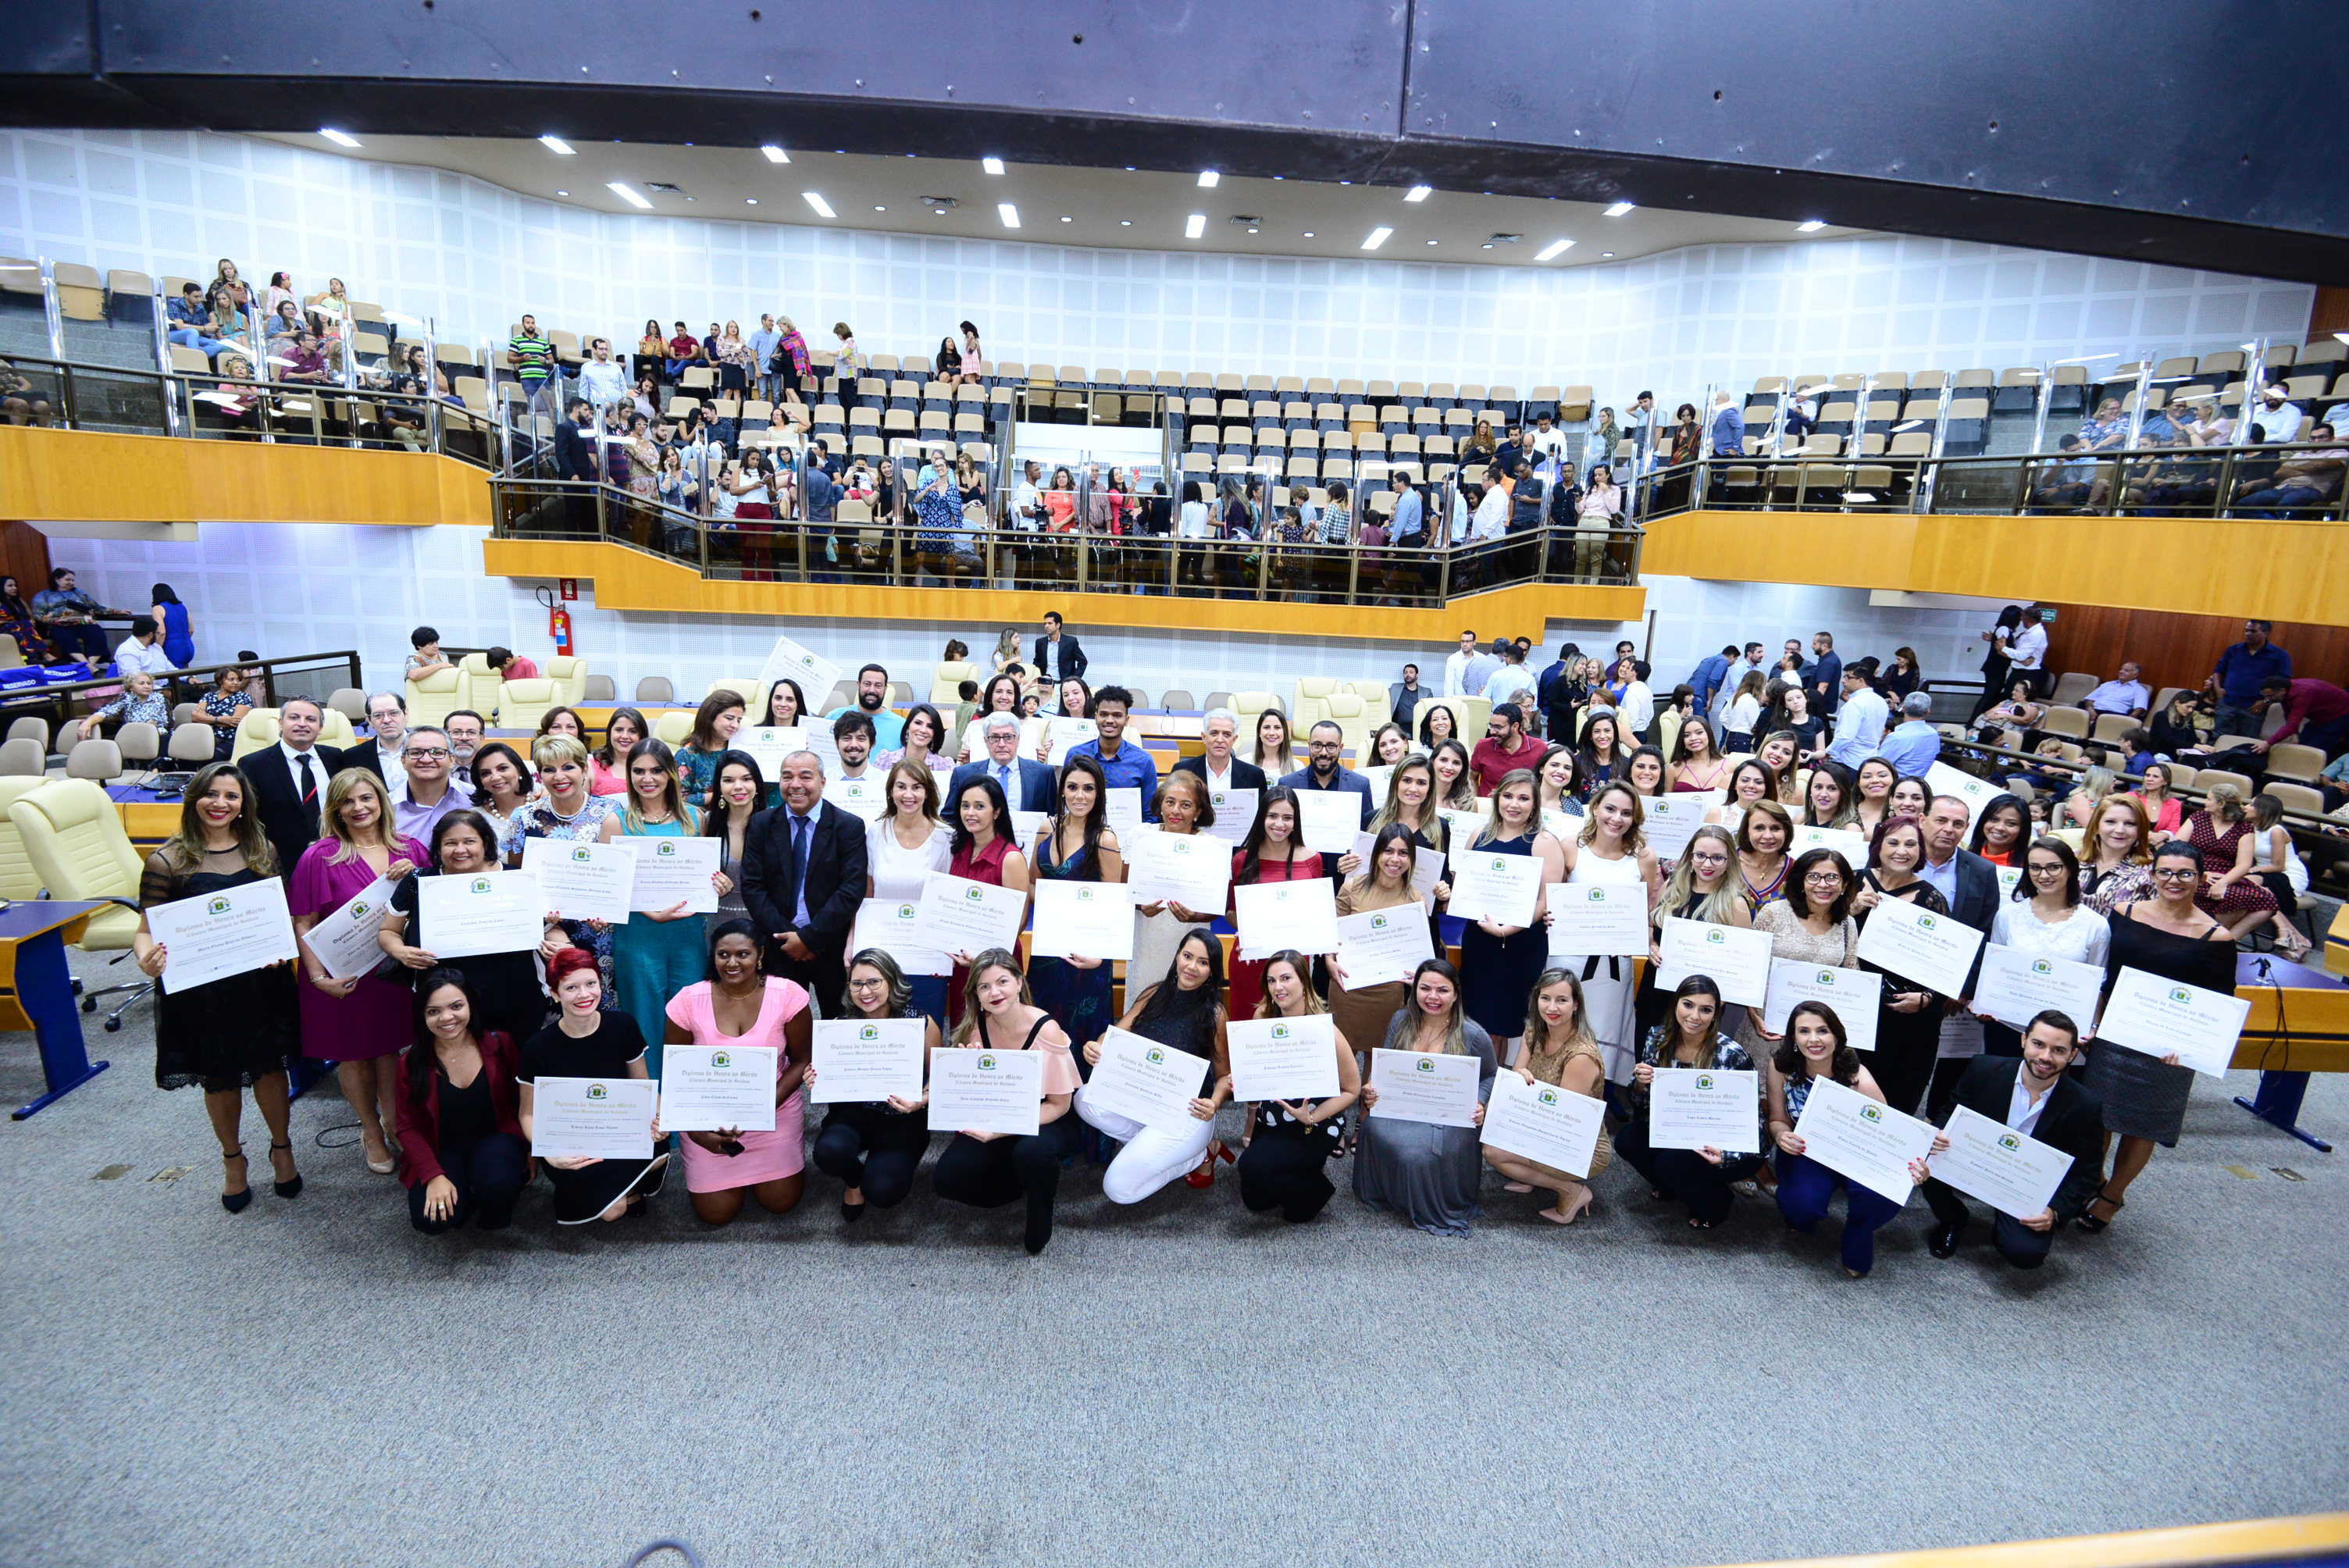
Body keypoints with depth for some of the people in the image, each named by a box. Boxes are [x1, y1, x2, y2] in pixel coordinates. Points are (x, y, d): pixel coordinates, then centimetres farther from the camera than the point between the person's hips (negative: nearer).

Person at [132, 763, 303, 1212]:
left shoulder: (262, 851, 2)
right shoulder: (168, 861, -7)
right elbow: (147, 928, -6)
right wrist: (147, 959, -27)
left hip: (261, 981, 2)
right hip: (199, 989, -1)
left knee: (269, 1066, 9)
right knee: (220, 1078, 13)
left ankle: (282, 1149, 31)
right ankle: (232, 1159, 35)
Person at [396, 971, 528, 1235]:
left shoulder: (500, 1044, -8)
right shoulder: (412, 1063, -6)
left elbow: (523, 1101, 2)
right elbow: (409, 1127, -3)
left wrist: (530, 1148, -5)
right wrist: (434, 1176, -15)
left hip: (496, 1139, -1)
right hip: (444, 1151, 1)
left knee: (497, 1182, -34)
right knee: (431, 1220, -23)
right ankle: (467, 1197, 12)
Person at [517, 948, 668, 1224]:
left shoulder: (622, 1026, -6)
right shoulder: (539, 1046, -10)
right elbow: (529, 1114, -1)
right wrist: (550, 1153, -21)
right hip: (571, 1149, -2)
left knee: (656, 1155, -31)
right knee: (609, 1210, -27)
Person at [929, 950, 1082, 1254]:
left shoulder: (1046, 1029, -23)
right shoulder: (975, 1026, -9)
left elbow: (1059, 1105, -16)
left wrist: (1003, 1131, -27)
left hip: (1047, 1122, -4)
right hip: (996, 1120, 5)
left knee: (1031, 1150, -38)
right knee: (946, 1178, -17)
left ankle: (1040, 1217, -5)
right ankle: (1026, 1184, 8)